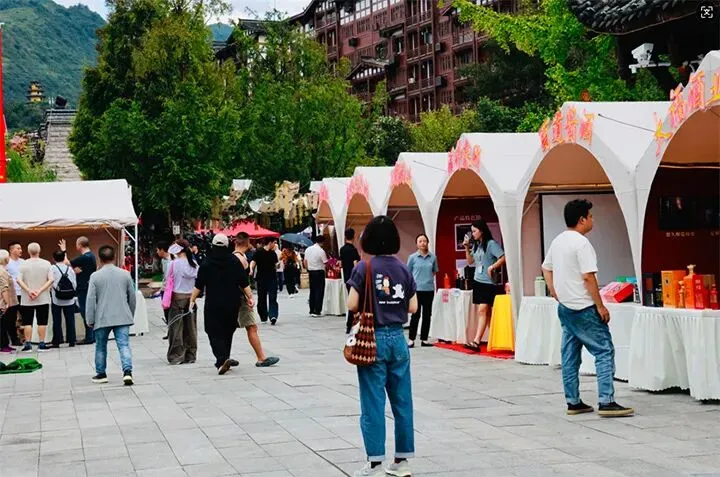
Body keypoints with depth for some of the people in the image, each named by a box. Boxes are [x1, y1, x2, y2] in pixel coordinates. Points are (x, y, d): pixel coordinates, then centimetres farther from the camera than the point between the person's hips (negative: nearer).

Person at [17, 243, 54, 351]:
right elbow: (50, 280, -10)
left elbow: (19, 280, -12)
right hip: (43, 298, 0)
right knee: (42, 322, 6)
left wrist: (29, 291, -13)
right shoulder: (46, 263, -4)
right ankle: (41, 343, 6)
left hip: (26, 299, 0)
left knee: (27, 322, 6)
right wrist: (40, 291, -11)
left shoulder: (23, 264, -4)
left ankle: (28, 344, 4)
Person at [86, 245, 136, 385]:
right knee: (124, 345, -4)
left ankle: (101, 374, 25)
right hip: (122, 318, 1)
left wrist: (90, 320, 2)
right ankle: (127, 372, -20)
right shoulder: (125, 274, 3)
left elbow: (90, 300, -5)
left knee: (101, 347, 15)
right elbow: (132, 297, 11)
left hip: (102, 319, -1)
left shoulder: (95, 276, -5)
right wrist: (131, 315, 24)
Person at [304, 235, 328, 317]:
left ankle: (312, 311, 14)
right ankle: (317, 311, -3)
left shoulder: (308, 249, 6)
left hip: (311, 272, 6)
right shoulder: (321, 251, -14)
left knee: (312, 291, 12)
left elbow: (305, 262, 11)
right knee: (319, 292, -1)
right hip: (319, 272, -6)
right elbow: (326, 263, -11)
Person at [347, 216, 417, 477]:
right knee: (402, 400, 9)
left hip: (372, 338, -4)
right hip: (397, 338, 4)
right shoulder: (403, 269, 3)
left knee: (373, 402, 0)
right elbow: (413, 307, 4)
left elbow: (352, 304, -13)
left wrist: (369, 304, 7)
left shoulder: (364, 267, -8)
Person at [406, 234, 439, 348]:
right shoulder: (413, 257, -2)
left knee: (427, 315, 7)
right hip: (416, 289, -3)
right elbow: (408, 273, 4)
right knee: (415, 315, -1)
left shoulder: (433, 257, 3)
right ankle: (411, 339, 6)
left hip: (429, 289, 3)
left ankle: (424, 339, 15)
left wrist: (429, 278, 5)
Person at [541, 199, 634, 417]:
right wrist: (600, 306, -17)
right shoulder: (581, 243, -17)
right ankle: (606, 402, -12)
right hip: (583, 309, -9)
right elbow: (588, 277, -21)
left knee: (570, 356, 11)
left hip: (565, 307, 9)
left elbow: (546, 268, 20)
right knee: (604, 352, -6)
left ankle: (573, 403, 15)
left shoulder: (557, 241, 10)